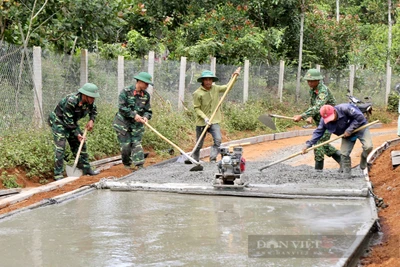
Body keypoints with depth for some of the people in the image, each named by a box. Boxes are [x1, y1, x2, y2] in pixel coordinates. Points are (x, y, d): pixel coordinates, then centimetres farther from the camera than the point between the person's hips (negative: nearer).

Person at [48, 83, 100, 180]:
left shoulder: (89, 101, -11)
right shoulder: (71, 101, -34)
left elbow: (93, 110, 13)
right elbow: (67, 121, -27)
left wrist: (91, 120, -5)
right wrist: (77, 134, -23)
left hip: (72, 122, 8)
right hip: (58, 121, -8)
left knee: (80, 144, 9)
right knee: (60, 147, -15)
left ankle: (86, 169, 21)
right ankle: (58, 175, -13)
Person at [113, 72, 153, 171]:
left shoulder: (146, 95, 3)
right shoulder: (126, 91, -12)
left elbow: (148, 110, 6)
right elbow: (122, 108, -17)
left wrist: (146, 117, -16)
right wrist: (134, 115, -23)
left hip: (137, 125, 3)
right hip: (123, 123, -3)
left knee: (137, 144, -8)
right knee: (126, 146, -2)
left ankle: (139, 165, -11)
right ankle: (127, 164, 19)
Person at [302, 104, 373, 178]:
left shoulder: (345, 109, -34)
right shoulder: (324, 121, -18)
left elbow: (360, 117, -30)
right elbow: (318, 133, -13)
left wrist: (349, 130, -31)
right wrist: (308, 144, -24)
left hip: (359, 128, -4)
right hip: (347, 135, 4)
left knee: (368, 147, -22)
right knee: (344, 154, -7)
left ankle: (363, 163, 8)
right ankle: (347, 176, 7)